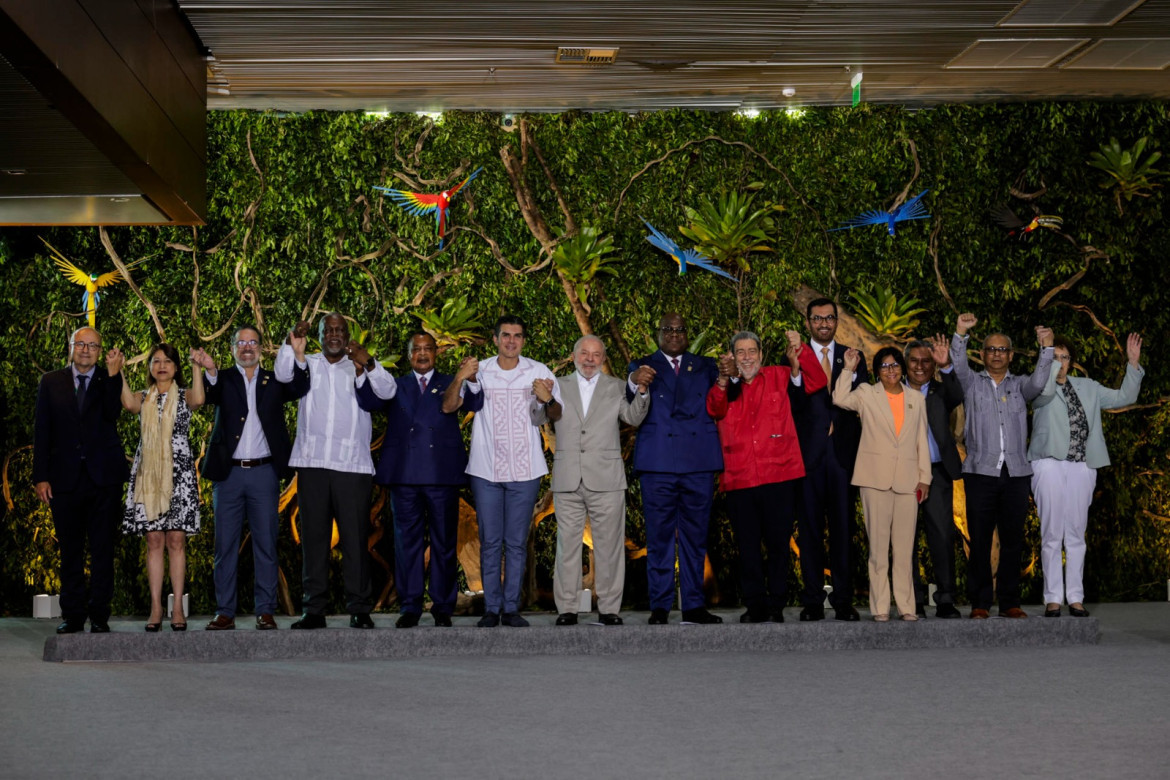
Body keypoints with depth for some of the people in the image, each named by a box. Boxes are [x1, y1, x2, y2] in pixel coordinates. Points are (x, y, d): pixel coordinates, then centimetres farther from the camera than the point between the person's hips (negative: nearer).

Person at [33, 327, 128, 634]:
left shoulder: (110, 382, 4)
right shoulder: (50, 382, 7)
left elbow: (112, 413, -16)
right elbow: (41, 432, 4)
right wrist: (40, 476, -2)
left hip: (103, 477, -1)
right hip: (65, 478, 1)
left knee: (103, 549, 2)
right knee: (70, 550, 8)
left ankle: (99, 616, 8)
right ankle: (72, 616, 15)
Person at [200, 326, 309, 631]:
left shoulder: (274, 381, 12)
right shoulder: (223, 380, 9)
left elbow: (299, 389, -6)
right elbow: (209, 396, -12)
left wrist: (299, 355, -22)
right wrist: (210, 371, -34)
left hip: (264, 472, 0)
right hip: (229, 473, 0)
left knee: (266, 545, 1)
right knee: (225, 545, 2)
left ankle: (265, 611, 6)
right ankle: (225, 612, 7)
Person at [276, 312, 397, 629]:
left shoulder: (360, 367, 11)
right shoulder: (307, 364, 15)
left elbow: (388, 391, -5)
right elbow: (283, 374, -4)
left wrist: (367, 364, -23)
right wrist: (291, 344, -21)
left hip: (353, 464, -1)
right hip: (312, 462, 2)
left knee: (355, 537, -3)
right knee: (313, 536, 4)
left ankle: (359, 608, 1)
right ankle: (315, 609, 8)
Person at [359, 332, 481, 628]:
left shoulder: (450, 384, 14)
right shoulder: (396, 387, 17)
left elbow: (474, 404, -4)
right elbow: (372, 400, -1)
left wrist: (468, 380, -23)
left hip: (442, 474, -1)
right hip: (404, 474, 1)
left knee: (444, 542, 2)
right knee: (407, 542, 3)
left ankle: (443, 608, 9)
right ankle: (409, 607, 9)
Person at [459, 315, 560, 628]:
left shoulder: (539, 372, 4)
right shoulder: (479, 371, 4)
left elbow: (557, 416, 5)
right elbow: (449, 406, -5)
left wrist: (548, 400, -16)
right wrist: (461, 378, -21)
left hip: (525, 471, 0)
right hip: (486, 470, 0)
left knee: (517, 542, 5)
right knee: (490, 541, 3)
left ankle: (511, 607, 11)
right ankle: (491, 608, 10)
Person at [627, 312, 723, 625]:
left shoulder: (705, 367, 18)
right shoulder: (642, 367, 11)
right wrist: (634, 384, -29)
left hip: (699, 463, 2)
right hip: (658, 464, -2)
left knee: (695, 537, 6)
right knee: (659, 537, -1)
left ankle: (694, 606, 12)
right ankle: (659, 607, 3)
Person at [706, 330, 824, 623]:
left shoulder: (779, 377, 11)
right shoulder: (726, 385, 13)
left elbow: (817, 382, 0)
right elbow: (715, 410, -7)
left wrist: (800, 352, -14)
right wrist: (724, 380, -25)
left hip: (779, 477, -1)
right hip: (739, 479, 2)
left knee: (778, 543, 1)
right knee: (748, 547, 6)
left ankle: (776, 607, 9)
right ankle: (755, 606, 14)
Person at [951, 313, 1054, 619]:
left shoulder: (1019, 385, 14)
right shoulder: (972, 383, 10)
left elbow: (1038, 381, -5)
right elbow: (958, 365, -8)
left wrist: (1046, 348, -18)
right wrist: (961, 333, -24)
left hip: (1015, 473, 2)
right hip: (981, 471, -2)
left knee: (1013, 540, 3)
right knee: (980, 540, -2)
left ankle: (1009, 602, 9)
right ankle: (980, 602, 2)